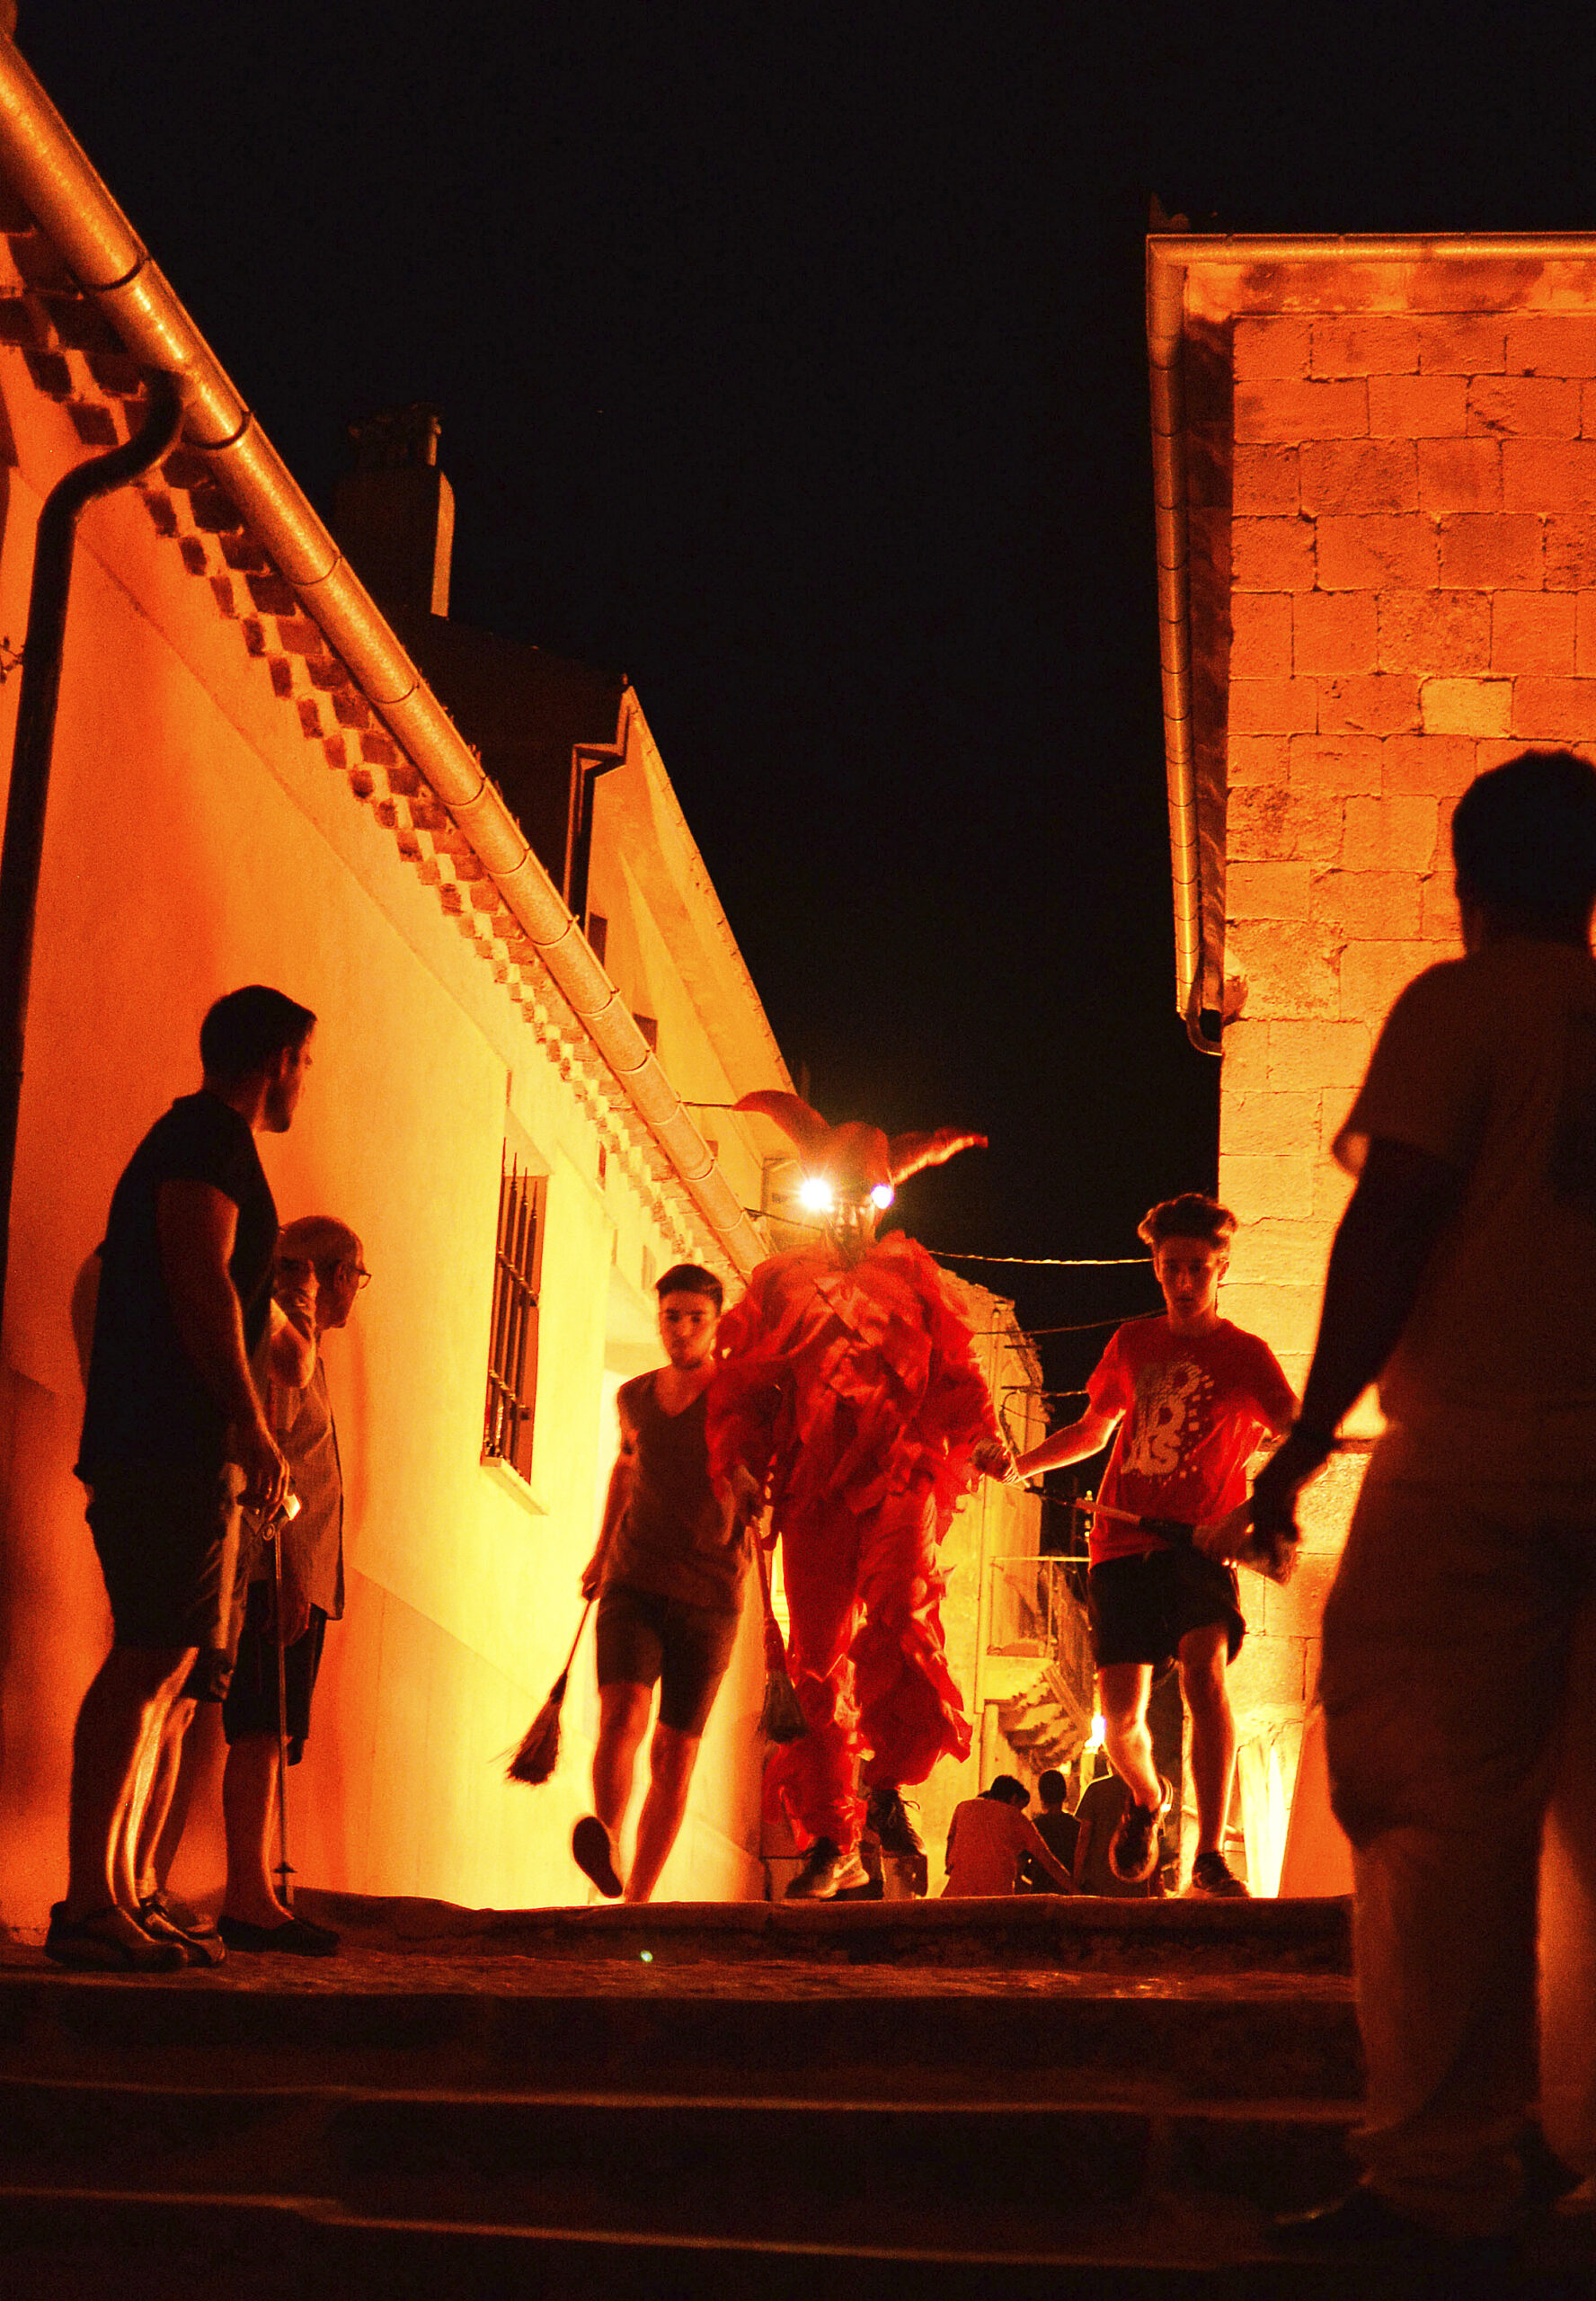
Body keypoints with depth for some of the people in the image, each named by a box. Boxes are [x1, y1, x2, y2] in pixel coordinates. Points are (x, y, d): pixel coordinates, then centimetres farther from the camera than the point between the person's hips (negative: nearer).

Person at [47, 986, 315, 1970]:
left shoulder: (196, 1138, 26)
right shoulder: (213, 1136, -5)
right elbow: (202, 1283, -17)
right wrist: (255, 1428, -17)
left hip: (160, 1448, 11)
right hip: (175, 1445, -11)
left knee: (165, 1668, 7)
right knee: (152, 1660, -15)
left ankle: (129, 1897, 7)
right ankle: (90, 1902, -17)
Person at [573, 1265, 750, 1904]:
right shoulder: (634, 1397, 10)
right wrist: (602, 1550, 29)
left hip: (708, 1598, -2)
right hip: (633, 1586, 2)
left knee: (674, 1755, 0)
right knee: (623, 1712, -27)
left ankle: (636, 1900, 9)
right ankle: (607, 1840, -32)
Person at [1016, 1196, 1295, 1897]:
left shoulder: (1246, 1355, 6)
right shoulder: (1133, 1344, 16)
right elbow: (1092, 1432, 29)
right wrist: (1016, 1465, 16)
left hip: (1198, 1543, -3)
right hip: (1122, 1543, 3)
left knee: (1204, 1670, -28)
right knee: (1120, 1715, -4)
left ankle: (1210, 1860, -24)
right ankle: (1146, 1799, 31)